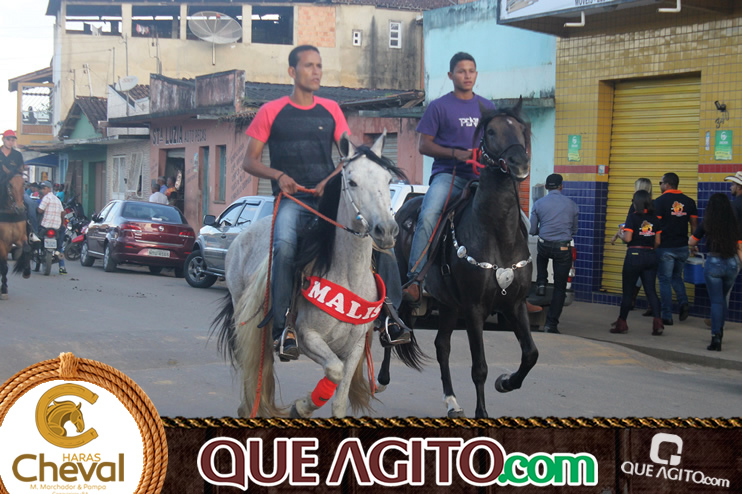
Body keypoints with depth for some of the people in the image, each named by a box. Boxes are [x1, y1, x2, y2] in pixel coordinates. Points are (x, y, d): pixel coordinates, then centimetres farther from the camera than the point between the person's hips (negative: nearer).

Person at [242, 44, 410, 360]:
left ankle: (389, 313, -6)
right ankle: (283, 328, -26)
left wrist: (331, 180, -9)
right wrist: (278, 175, -13)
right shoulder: (271, 112, 7)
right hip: (291, 200, -3)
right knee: (284, 246, -33)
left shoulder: (331, 110, 14)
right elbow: (249, 162, 5)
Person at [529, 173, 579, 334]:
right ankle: (551, 323, 3)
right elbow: (574, 230, 12)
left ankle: (541, 283, 23)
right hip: (564, 249, -1)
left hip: (545, 246, 1)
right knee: (560, 288, 6)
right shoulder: (571, 204, 1)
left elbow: (532, 231, 4)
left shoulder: (539, 204, -1)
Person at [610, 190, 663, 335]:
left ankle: (621, 323, 14)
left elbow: (627, 238, -15)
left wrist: (621, 234, 6)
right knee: (651, 290, 5)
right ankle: (657, 321, -10)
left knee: (628, 291, 5)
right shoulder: (654, 219, 7)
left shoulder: (633, 217, -8)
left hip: (634, 255, -4)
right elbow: (657, 242, 8)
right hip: (651, 256, 4)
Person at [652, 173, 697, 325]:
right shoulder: (689, 201, 5)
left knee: (665, 280, 4)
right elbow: (694, 225, 7)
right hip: (682, 247, 5)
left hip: (665, 248, -5)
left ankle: (667, 317, 3)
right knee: (677, 277, 22)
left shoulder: (660, 201, -9)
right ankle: (683, 303, -1)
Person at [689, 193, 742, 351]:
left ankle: (716, 337, -9)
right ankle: (720, 331, 33)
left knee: (716, 301, 0)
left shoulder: (707, 224, -6)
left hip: (713, 263, -3)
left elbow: (691, 242, 3)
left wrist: (694, 247, 26)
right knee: (724, 298, 21)